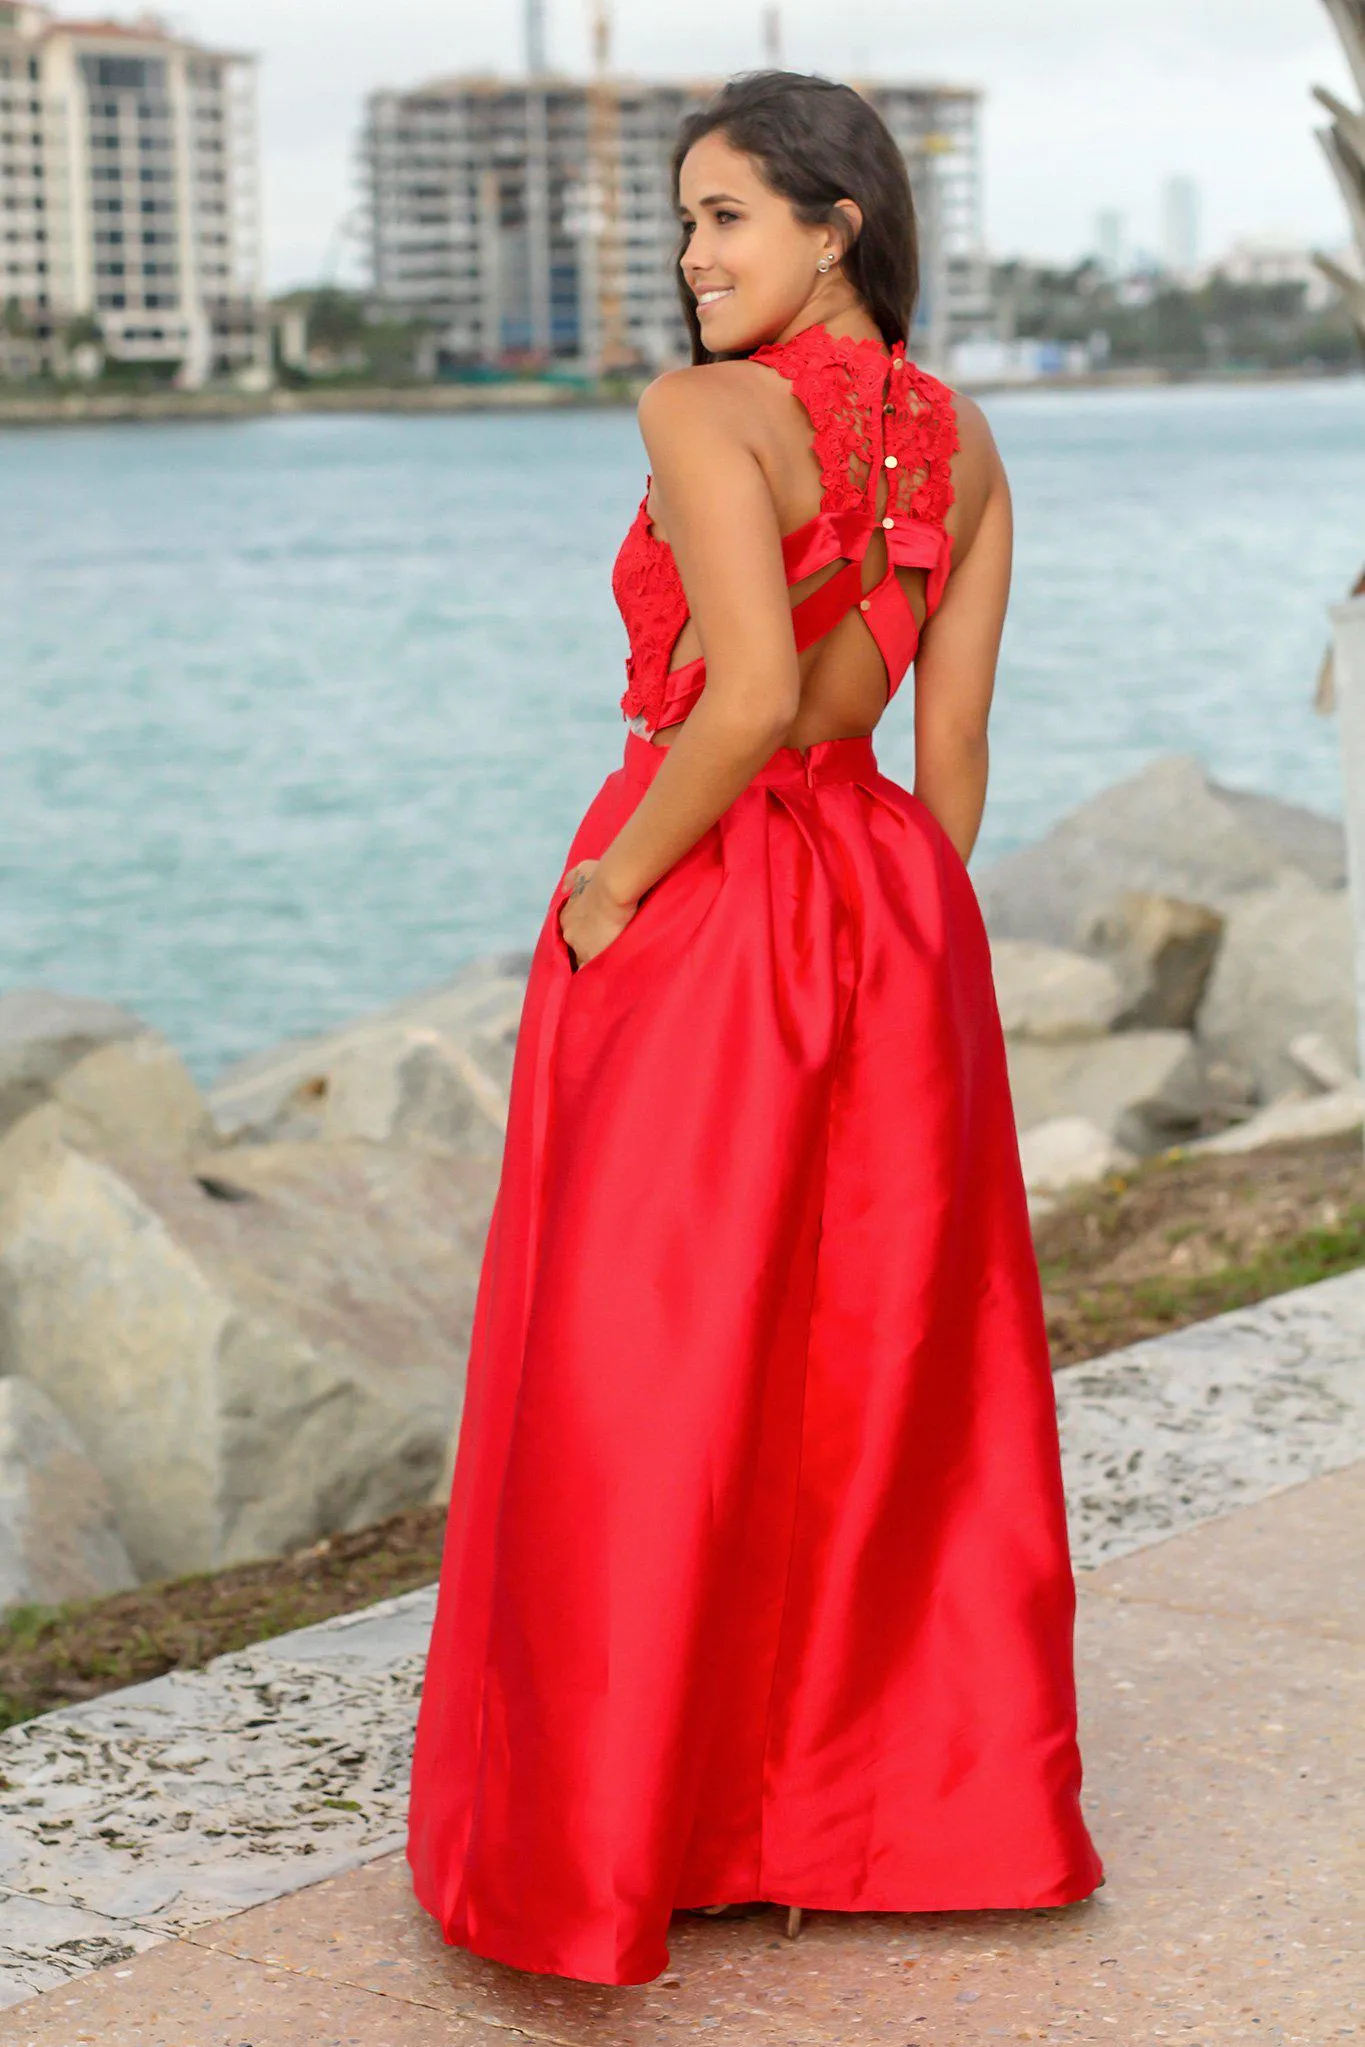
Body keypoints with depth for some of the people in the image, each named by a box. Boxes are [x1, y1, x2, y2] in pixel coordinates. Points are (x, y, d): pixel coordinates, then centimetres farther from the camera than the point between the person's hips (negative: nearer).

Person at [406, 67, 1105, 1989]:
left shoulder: (699, 411, -14)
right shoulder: (963, 436, 7)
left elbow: (750, 697, -26)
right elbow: (954, 752, 8)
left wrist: (613, 887, -14)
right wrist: (893, 945, 15)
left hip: (696, 917, -7)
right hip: (896, 922, 7)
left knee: (648, 1385, 3)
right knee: (888, 1365, 15)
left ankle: (606, 1843, 12)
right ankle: (922, 1789, 26)